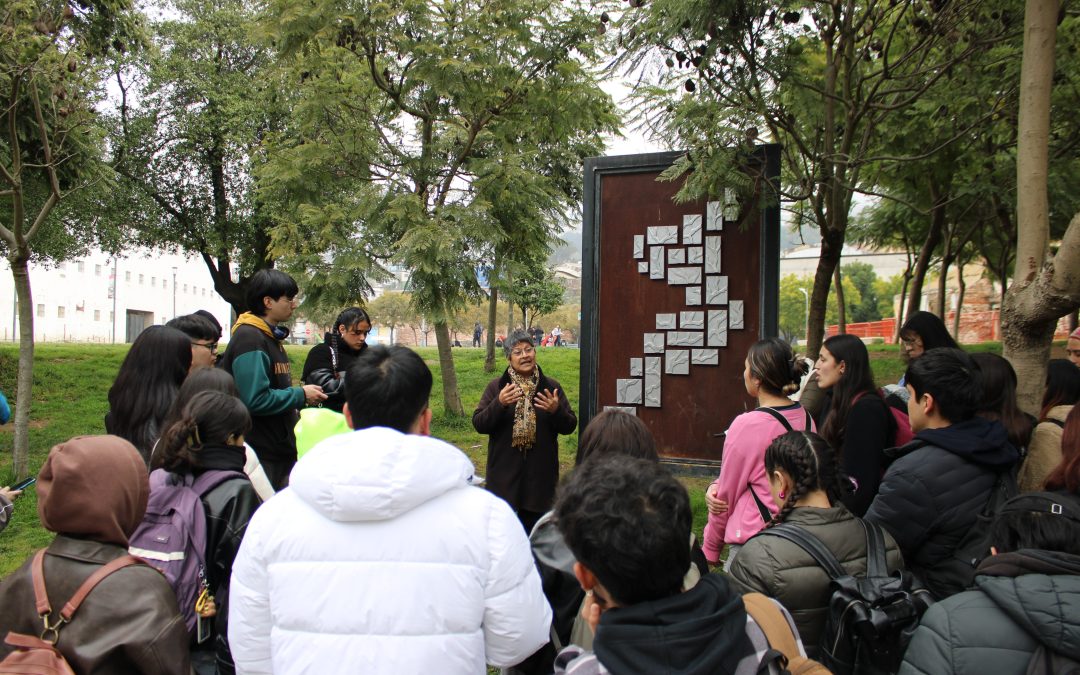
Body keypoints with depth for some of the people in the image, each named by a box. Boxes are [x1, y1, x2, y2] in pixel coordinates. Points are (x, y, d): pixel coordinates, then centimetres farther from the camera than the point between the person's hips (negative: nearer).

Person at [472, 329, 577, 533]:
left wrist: (556, 410, -17)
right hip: (504, 474, -1)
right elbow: (478, 424, -5)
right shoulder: (496, 387, 3)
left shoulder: (551, 387, 6)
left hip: (540, 473, 1)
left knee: (535, 528, 8)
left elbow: (570, 426, 4)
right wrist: (499, 404, -21)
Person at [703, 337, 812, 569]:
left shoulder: (747, 425, -16)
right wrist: (716, 485, 2)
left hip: (753, 541, -7)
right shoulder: (806, 418, 4)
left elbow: (725, 497, -5)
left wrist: (710, 550, 6)